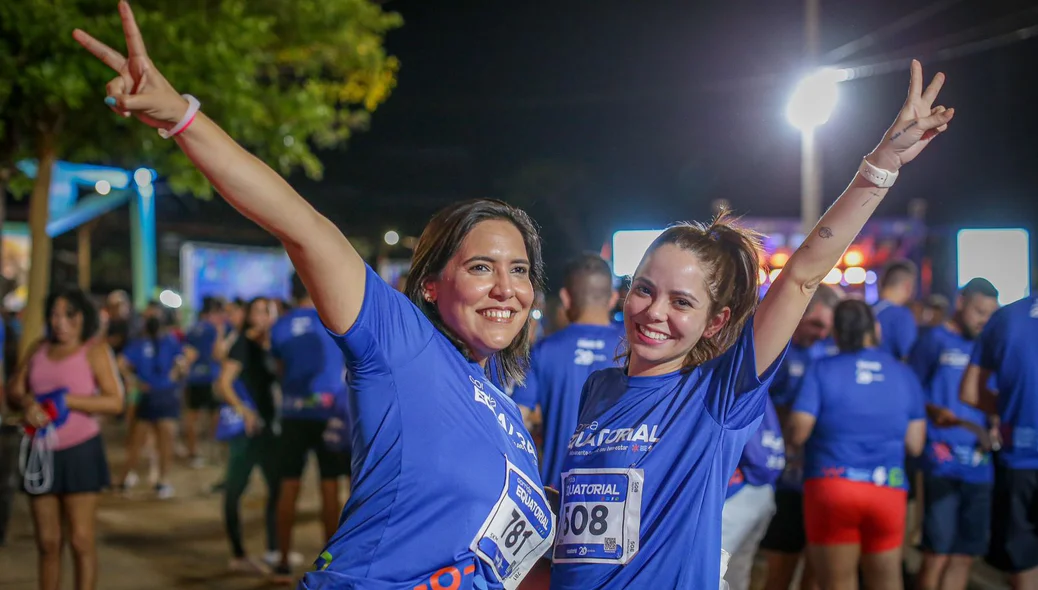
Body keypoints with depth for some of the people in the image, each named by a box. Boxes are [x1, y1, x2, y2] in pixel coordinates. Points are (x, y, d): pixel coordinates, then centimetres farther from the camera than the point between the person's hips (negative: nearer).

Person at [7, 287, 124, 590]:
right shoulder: (39, 348, 10)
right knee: (47, 542, 9)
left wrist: (65, 400, -20)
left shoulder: (95, 349, -5)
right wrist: (27, 402, -14)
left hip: (80, 452, -5)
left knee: (81, 541, -4)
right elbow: (13, 390, 9)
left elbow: (115, 402, -14)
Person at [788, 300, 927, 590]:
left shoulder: (822, 370, -2)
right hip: (888, 491, 3)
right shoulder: (905, 375, 7)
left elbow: (797, 433, -9)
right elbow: (914, 444, 5)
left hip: (831, 486, -2)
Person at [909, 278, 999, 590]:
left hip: (979, 464, 6)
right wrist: (933, 411, -21)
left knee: (965, 553, 8)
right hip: (942, 461, -6)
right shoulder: (934, 340, 0)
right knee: (938, 553, -6)